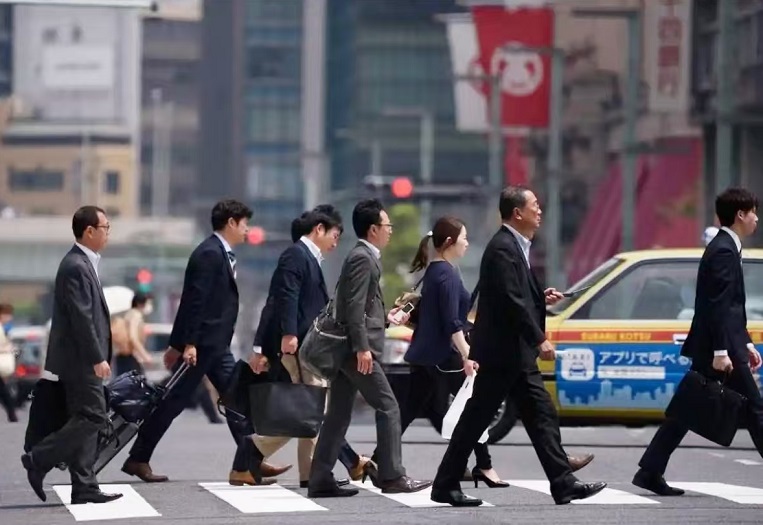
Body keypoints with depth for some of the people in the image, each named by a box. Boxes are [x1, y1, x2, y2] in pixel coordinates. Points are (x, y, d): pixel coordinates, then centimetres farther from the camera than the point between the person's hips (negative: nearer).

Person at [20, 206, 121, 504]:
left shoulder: (82, 264, 16)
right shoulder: (76, 267, -17)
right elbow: (81, 318, -21)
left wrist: (98, 356, 19)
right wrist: (97, 358, -21)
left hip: (82, 360, 10)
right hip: (80, 359, -10)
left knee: (85, 420, 8)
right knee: (93, 418, -10)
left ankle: (84, 488, 9)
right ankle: (39, 460, -5)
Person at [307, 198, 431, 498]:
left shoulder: (361, 257, 18)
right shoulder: (363, 259, -12)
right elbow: (354, 306, -20)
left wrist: (385, 317, 25)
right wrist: (362, 347, -23)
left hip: (346, 349, 10)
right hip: (358, 348, -10)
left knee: (339, 415, 8)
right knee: (388, 408, -5)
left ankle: (320, 481, 7)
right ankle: (391, 476, -3)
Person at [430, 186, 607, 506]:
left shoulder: (515, 246, 15)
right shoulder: (502, 248, -17)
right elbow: (510, 301, -24)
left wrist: (541, 297, 7)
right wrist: (539, 339, -22)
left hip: (518, 354, 10)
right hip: (501, 352, -10)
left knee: (542, 416, 5)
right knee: (475, 420, -3)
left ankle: (563, 484, 3)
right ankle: (445, 486, 5)